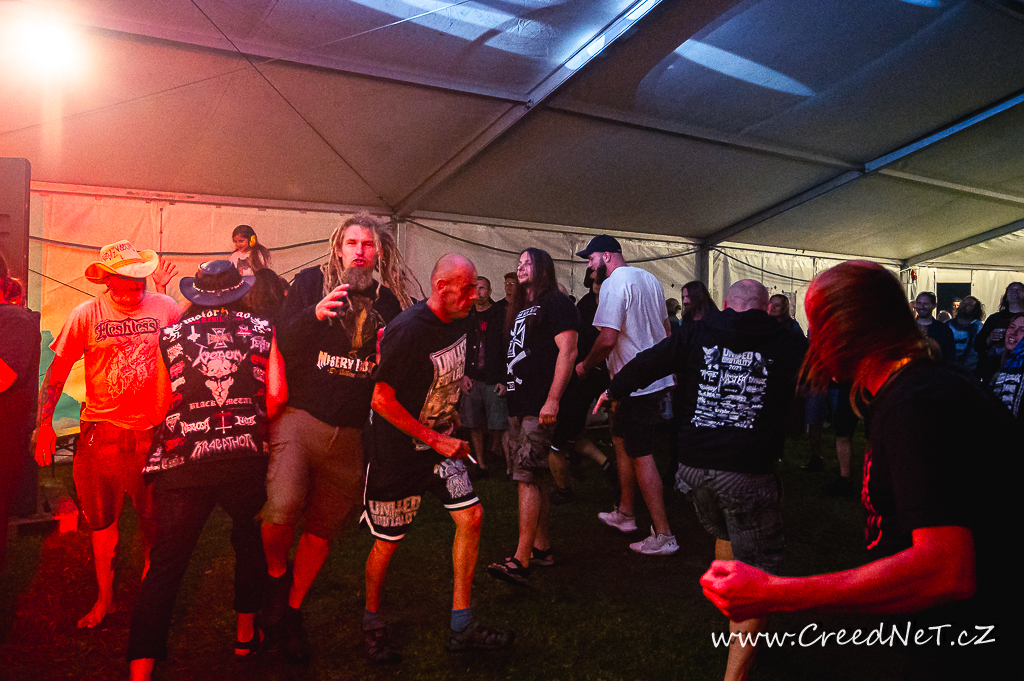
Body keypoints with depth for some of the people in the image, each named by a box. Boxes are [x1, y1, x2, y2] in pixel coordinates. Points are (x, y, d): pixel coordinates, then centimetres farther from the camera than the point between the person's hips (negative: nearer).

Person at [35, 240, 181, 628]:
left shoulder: (166, 308, -2)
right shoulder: (87, 314, -3)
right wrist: (45, 423, -4)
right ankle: (105, 599, 31)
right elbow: (57, 371, 3)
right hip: (101, 433, 0)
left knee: (155, 523, 9)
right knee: (102, 523, 10)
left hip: (154, 431, 0)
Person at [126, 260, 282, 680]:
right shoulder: (262, 329, 9)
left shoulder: (170, 334, 10)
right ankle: (247, 633, 37)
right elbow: (276, 395, 1)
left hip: (183, 461, 0)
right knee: (250, 539, 24)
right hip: (247, 456, 1)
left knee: (165, 563, 5)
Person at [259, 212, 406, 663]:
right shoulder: (312, 282, 3)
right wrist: (314, 314, -23)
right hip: (300, 417, -3)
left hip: (350, 433, 3)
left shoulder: (387, 301, 12)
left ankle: (291, 609, 34)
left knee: (323, 528, 11)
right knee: (282, 510, -23)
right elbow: (281, 343, -6)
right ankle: (276, 575, 12)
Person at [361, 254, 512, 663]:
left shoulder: (459, 322, 0)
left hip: (440, 441, 7)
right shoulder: (408, 331, -25)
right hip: (398, 450, -7)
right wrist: (435, 440, -21)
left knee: (471, 516, -1)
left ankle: (461, 627, 12)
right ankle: (372, 623, 31)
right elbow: (381, 400, -23)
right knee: (388, 543, 5)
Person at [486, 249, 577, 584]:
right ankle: (542, 545, 24)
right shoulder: (521, 308, 22)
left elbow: (568, 351, -15)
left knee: (527, 478, -13)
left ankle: (521, 560, -12)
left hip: (539, 406, -9)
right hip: (517, 404, 9)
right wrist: (508, 383, 15)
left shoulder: (555, 302, -6)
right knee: (532, 478, 13)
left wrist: (552, 399, -21)